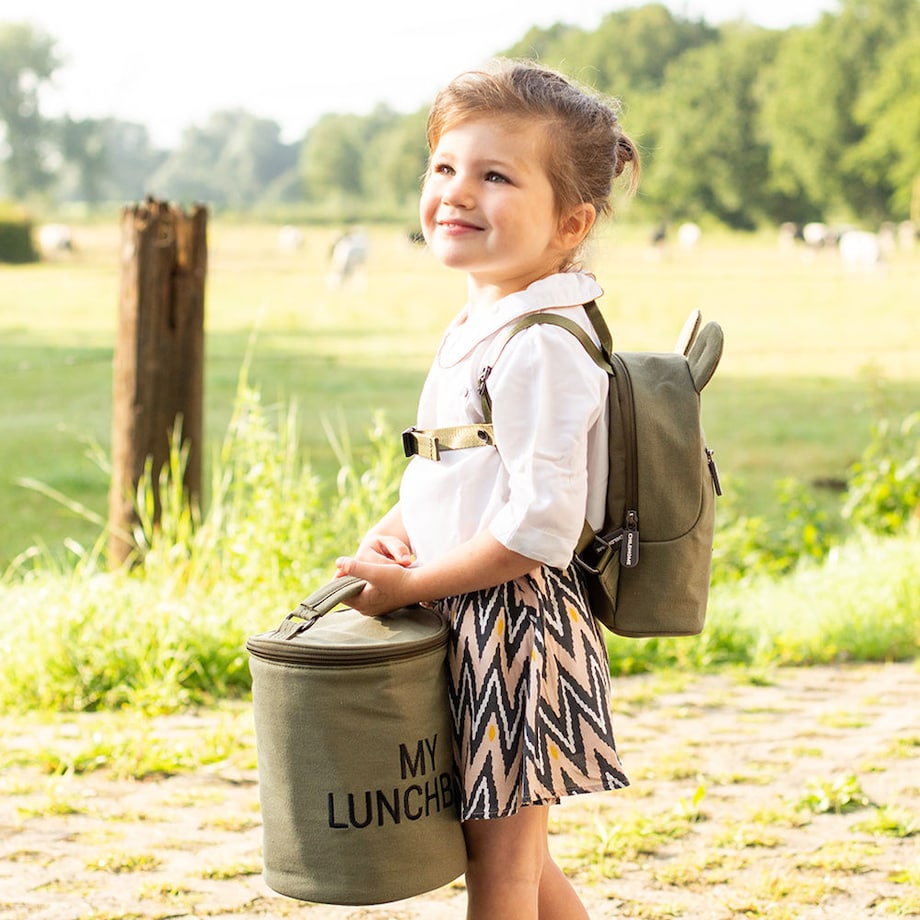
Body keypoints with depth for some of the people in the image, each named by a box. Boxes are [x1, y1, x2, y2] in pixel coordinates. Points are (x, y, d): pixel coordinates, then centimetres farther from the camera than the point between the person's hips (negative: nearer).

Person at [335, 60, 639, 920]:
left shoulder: (541, 349, -22)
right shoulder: (476, 327, 8)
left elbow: (538, 530, -27)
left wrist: (409, 584, -18)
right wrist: (397, 527, 2)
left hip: (517, 626, -10)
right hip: (478, 630, 10)